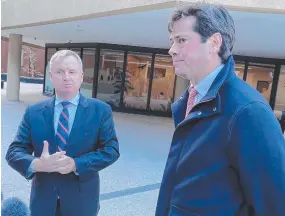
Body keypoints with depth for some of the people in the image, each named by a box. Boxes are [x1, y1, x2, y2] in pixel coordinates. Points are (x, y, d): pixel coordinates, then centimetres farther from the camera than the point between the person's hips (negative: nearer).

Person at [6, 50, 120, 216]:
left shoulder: (101, 110, -6)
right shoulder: (33, 112, 0)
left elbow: (111, 149, -10)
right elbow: (14, 151, -2)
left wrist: (76, 164, -23)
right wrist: (36, 164, -23)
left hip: (82, 200, -1)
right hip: (43, 199, 2)